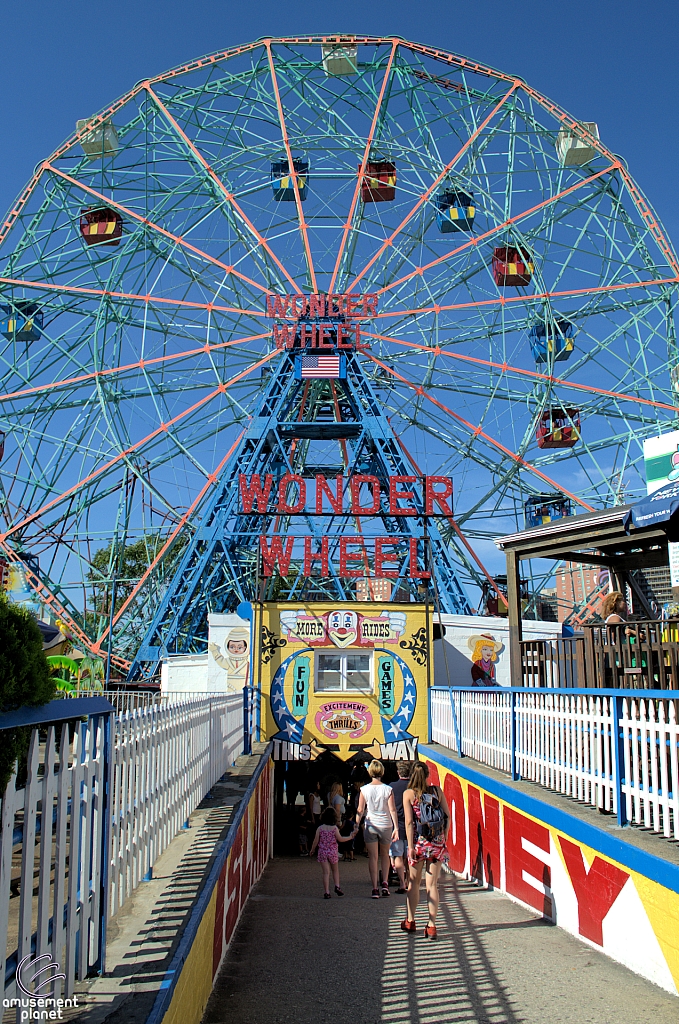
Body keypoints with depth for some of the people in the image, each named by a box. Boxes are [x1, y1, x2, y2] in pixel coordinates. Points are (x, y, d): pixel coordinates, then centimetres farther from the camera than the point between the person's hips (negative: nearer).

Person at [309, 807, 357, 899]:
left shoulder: (320, 828, -4)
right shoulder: (334, 828, -7)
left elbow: (316, 841, -1)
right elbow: (340, 839, -5)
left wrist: (312, 850, 14)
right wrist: (350, 837, 8)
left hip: (322, 852, 0)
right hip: (333, 852, 0)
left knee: (326, 872, 2)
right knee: (335, 870, 20)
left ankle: (326, 892, -2)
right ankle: (337, 886, 6)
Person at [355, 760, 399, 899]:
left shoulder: (364, 789, -4)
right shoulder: (388, 789, -5)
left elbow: (360, 811, -2)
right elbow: (392, 810, -7)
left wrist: (356, 825, 6)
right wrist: (396, 827, -5)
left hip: (370, 826, 0)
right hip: (385, 825, 1)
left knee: (372, 857, 5)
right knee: (384, 855, 19)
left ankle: (375, 888, 2)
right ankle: (385, 883, 9)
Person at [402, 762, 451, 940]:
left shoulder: (408, 794, -4)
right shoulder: (437, 790, 2)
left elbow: (409, 822, -10)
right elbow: (447, 816, 2)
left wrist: (411, 846, -8)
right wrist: (444, 838, 10)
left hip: (419, 841, -1)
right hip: (437, 842, 1)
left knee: (414, 882, 15)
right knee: (432, 884, 6)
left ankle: (410, 922, 27)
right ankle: (431, 926, 3)